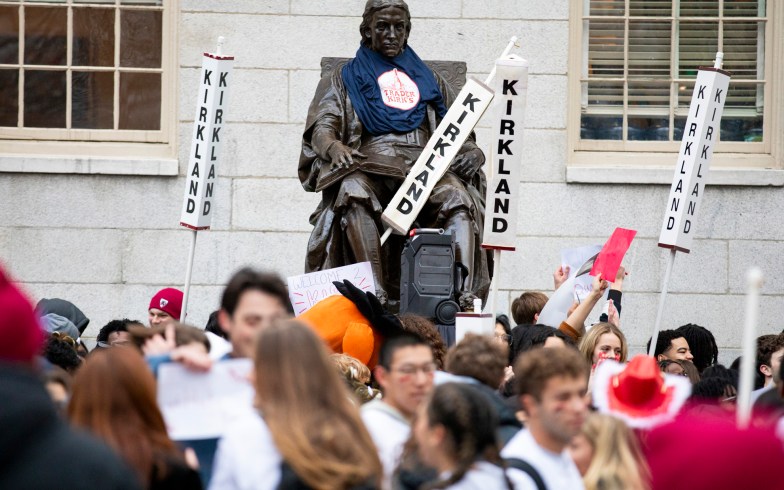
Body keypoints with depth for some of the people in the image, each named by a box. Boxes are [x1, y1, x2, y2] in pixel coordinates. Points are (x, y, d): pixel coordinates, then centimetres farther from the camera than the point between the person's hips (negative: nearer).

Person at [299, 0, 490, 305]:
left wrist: (473, 152, -3)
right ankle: (376, 293, -48)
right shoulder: (345, 79, 23)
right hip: (370, 167, -2)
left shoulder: (429, 81, 29)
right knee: (353, 191, -39)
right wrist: (334, 146, -19)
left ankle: (466, 294, -47)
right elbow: (321, 127, 7)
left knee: (458, 197, -33)